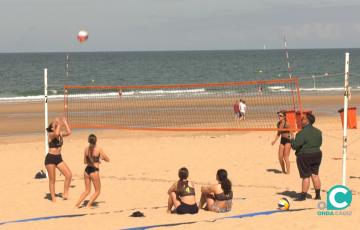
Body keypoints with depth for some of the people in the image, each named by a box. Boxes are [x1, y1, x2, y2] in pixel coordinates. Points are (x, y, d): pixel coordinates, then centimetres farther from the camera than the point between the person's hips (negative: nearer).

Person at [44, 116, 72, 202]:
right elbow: (56, 133, -36)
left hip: (59, 158, 6)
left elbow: (69, 132, -12)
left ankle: (65, 193, 4)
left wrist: (65, 123, -9)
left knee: (69, 175, -6)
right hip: (50, 158, -6)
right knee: (52, 179, 1)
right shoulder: (50, 135, -13)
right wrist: (59, 124, -27)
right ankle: (53, 198, 9)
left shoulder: (60, 134, 5)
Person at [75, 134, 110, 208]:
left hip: (87, 170, 5)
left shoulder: (86, 149, 4)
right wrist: (101, 158, 17)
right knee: (97, 191, 12)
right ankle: (88, 205, 1)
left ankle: (77, 205, 9)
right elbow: (108, 160, -1)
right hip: (94, 171, -5)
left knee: (87, 191, 20)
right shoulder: (98, 149, -9)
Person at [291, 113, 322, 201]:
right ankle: (318, 195, 15)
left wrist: (292, 140, 0)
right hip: (317, 154, 7)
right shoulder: (318, 132, 5)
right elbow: (319, 143, 15)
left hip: (305, 156, -7)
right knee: (315, 175, 13)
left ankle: (303, 196, 3)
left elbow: (295, 145, -19)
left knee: (306, 176, -2)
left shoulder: (302, 133, -19)